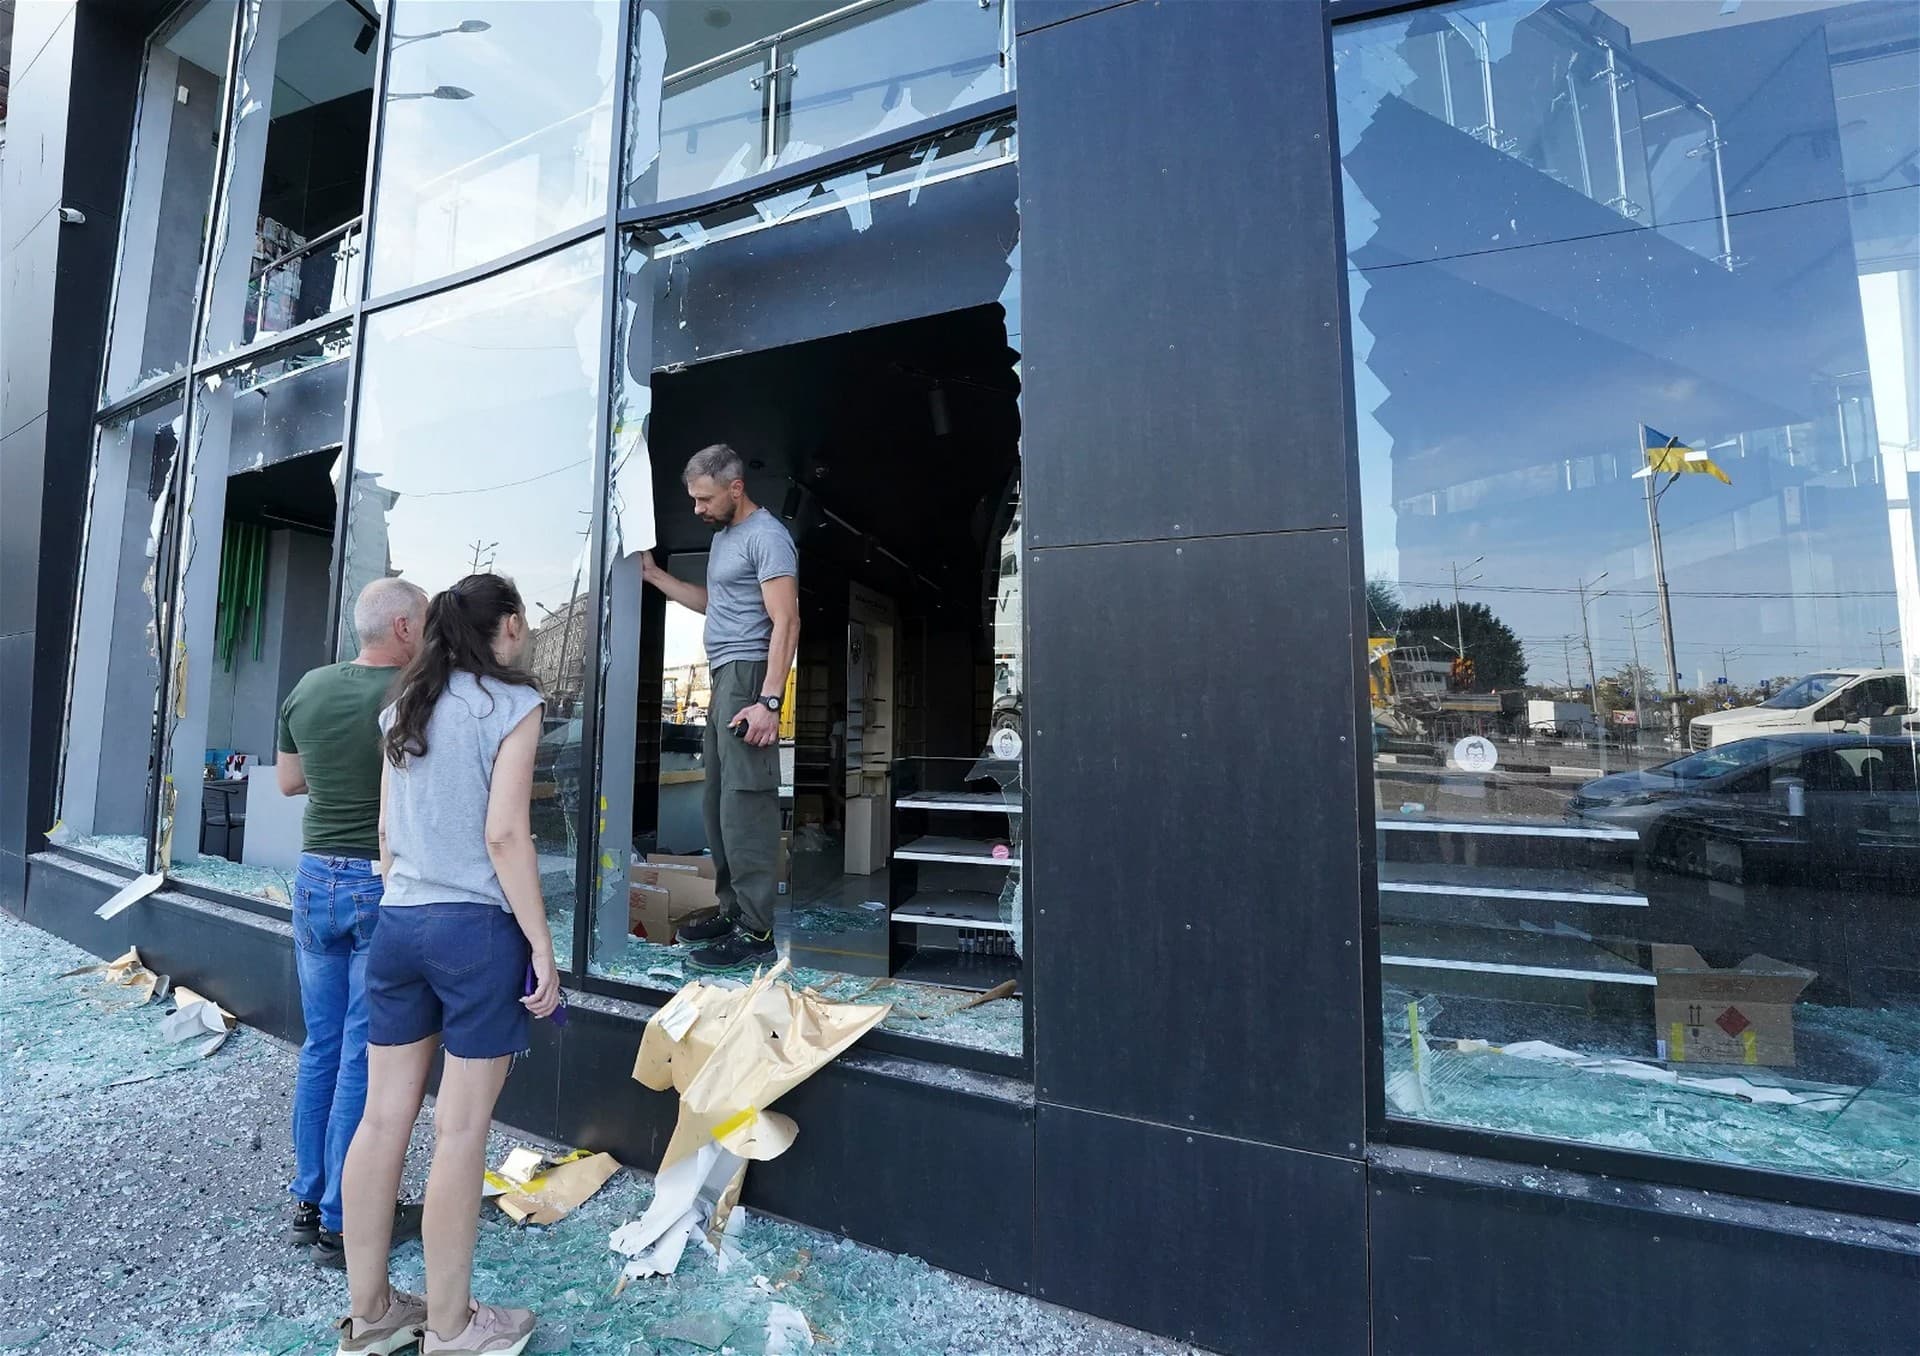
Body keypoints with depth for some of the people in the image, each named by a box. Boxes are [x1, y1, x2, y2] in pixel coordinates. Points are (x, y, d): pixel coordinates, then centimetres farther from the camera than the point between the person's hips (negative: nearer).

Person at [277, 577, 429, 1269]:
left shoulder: (308, 688, 3)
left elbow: (287, 781, 15)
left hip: (317, 878, 6)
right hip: (388, 883, -6)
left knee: (320, 1046, 18)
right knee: (366, 1057, 4)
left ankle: (307, 1204, 31)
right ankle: (343, 1224, 17)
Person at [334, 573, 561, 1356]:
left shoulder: (404, 706, 11)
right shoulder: (511, 702, -10)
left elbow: (387, 831, 13)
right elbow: (503, 834, -15)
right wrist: (541, 946, -11)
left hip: (397, 924, 7)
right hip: (478, 927, -7)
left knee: (384, 1116, 14)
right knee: (460, 1128, 5)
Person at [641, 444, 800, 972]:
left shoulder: (766, 536, -9)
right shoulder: (722, 535, 22)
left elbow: (786, 622, -17)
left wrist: (768, 700, -25)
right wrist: (654, 575, 28)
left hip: (749, 676, -10)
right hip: (723, 678, 10)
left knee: (744, 802, -11)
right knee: (719, 801, 11)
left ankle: (755, 933, -6)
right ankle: (732, 909, 20)